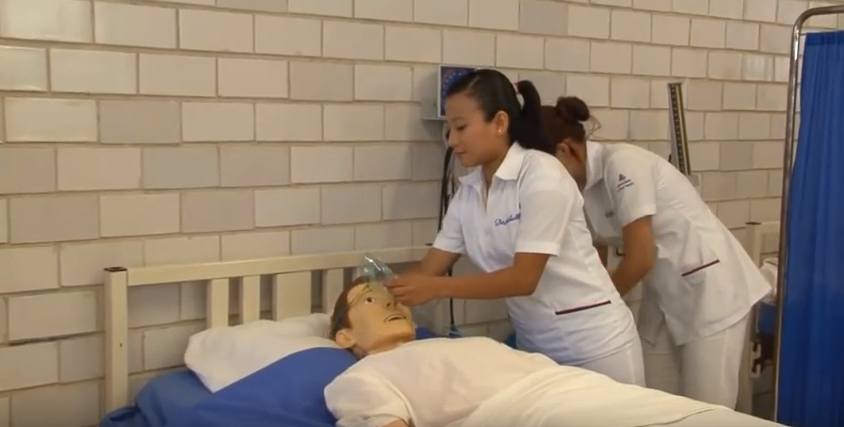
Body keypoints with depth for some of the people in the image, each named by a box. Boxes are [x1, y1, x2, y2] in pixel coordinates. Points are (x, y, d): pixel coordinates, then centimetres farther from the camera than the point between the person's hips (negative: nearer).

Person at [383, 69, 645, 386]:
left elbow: (524, 278, -22)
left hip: (591, 344, -6)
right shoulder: (468, 192, 4)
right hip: (535, 346, 6)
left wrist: (436, 289, -26)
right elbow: (429, 269, 2)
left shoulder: (542, 175, -17)